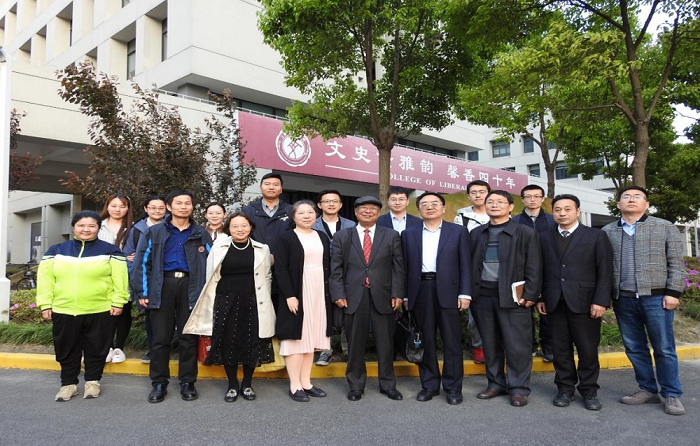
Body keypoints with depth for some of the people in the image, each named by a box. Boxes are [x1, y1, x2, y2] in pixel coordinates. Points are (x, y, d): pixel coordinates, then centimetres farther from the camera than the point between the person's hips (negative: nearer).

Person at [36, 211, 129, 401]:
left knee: (96, 349, 8)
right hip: (64, 311, 2)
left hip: (99, 311, -2)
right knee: (66, 350, 12)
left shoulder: (110, 251, 0)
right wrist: (45, 304, 0)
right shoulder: (56, 250, 9)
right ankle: (68, 383, 26)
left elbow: (119, 278, -3)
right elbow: (45, 278, 6)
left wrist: (118, 302, -8)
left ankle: (93, 381, 25)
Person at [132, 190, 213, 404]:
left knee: (188, 337, 6)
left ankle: (187, 382, 17)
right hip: (163, 285, 0)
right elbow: (143, 262, 3)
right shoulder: (154, 232, 7)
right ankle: (159, 383, 16)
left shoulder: (201, 234, 9)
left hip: (190, 286, 0)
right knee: (160, 337, 5)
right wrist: (142, 292, -5)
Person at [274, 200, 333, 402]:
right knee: (296, 337, -1)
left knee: (311, 337, 9)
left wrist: (329, 293, 5)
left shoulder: (322, 237, 12)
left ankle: (306, 382, 17)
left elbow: (328, 267, 13)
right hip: (296, 295, -5)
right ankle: (295, 385, 6)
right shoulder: (286, 238, -2)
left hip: (319, 294, 5)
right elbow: (280, 269, -8)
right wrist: (289, 295, -16)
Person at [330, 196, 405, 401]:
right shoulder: (342, 237, 6)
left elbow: (398, 267, 3)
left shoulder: (391, 236, 6)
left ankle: (388, 385, 25)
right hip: (354, 297, 0)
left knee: (386, 343, 10)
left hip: (383, 297, 1)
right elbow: (336, 269, 2)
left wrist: (397, 294, -5)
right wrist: (338, 294, -6)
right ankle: (356, 385, 23)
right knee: (355, 344, 8)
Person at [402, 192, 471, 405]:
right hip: (420, 291, 2)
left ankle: (453, 387, 14)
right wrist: (405, 296, 3)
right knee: (425, 341, 8)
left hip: (447, 291, -2)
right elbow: (406, 267, 8)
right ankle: (429, 384, 20)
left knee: (452, 341, 2)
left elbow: (465, 265, 2)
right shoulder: (409, 234, 11)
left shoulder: (458, 231, 6)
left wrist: (465, 293, -6)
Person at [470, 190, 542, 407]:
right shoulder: (476, 234, 12)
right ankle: (496, 383, 24)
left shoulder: (526, 233, 1)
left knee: (517, 345, 0)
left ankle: (519, 388, 13)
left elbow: (534, 268, -2)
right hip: (482, 295, 4)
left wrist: (529, 295, -11)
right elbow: (470, 264, 13)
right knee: (490, 343, 11)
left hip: (513, 296, -4)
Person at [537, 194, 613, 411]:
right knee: (560, 348, 8)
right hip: (554, 302, 2)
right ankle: (565, 389, 20)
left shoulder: (596, 236, 3)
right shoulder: (544, 238, 10)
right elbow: (540, 270, 8)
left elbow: (605, 271, -2)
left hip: (584, 302, -2)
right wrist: (540, 298, 2)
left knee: (588, 349, 4)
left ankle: (589, 391, 19)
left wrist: (601, 301, -9)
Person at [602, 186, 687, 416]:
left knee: (664, 349, 3)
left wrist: (672, 292, -8)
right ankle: (647, 389, 22)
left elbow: (676, 264, 1)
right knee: (634, 348, 9)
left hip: (656, 297, -2)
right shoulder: (607, 232, 9)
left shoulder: (665, 228, 5)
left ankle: (672, 395, 15)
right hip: (623, 299, 3)